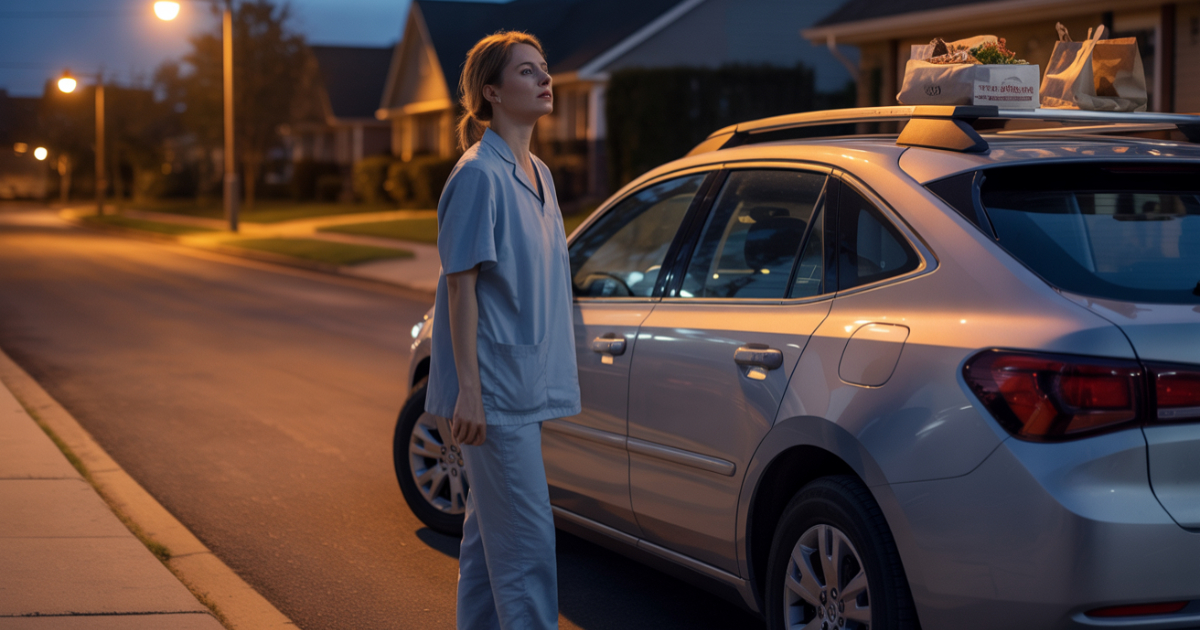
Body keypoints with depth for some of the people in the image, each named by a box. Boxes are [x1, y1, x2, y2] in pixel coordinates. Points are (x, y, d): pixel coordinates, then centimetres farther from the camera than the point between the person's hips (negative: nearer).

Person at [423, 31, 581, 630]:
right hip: (494, 386, -9)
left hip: (526, 380, 9)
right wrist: (469, 389, -19)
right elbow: (462, 286, -15)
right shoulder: (478, 175, -13)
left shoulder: (538, 174, 13)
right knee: (526, 542, -8)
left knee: (489, 534, 15)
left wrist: (562, 363, 19)